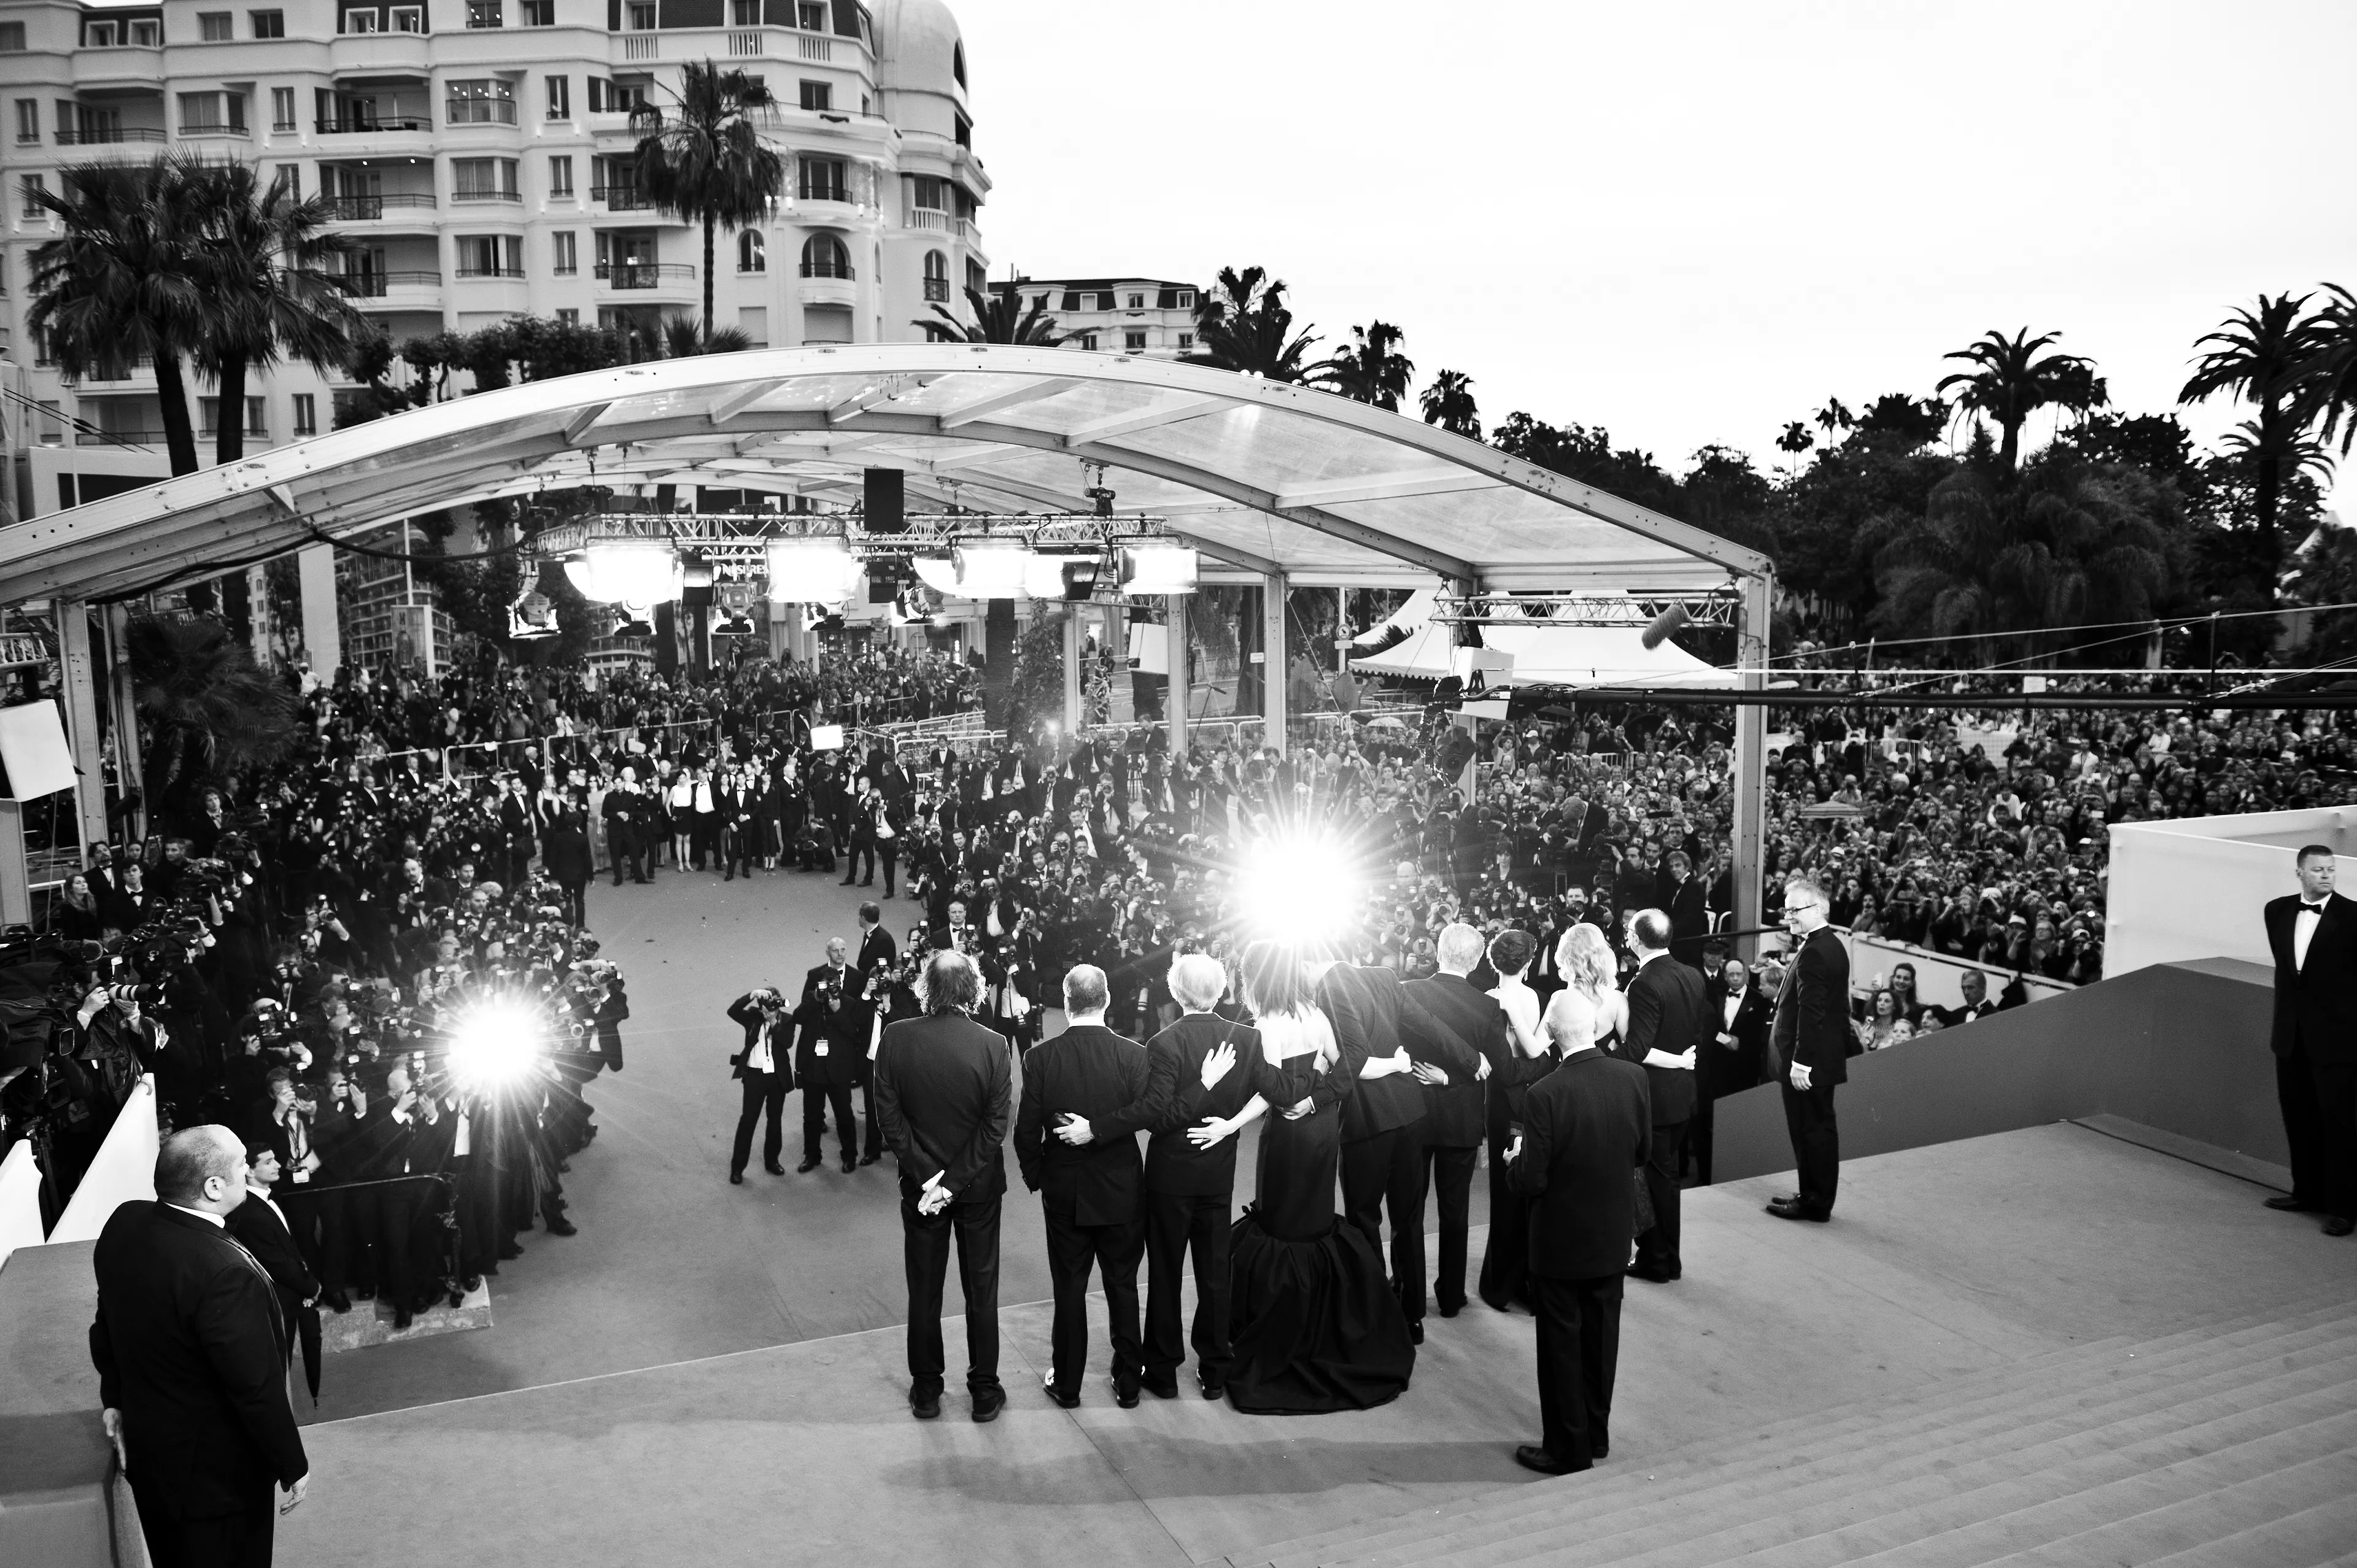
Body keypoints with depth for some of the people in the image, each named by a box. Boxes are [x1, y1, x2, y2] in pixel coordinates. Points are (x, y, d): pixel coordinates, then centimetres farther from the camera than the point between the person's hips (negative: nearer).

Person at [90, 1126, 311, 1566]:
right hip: (215, 1475, -7)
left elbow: (108, 1323, 5)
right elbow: (258, 1389, -27)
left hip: (145, 1451, 7)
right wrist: (294, 1468, -13)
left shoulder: (123, 1223, -11)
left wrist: (115, 1398, 20)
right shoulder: (225, 1272, -35)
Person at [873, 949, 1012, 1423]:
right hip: (979, 1186, -1)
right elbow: (996, 1126, -16)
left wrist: (927, 1176, -10)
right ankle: (985, 1392, 24)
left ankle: (926, 1391, 27)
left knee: (924, 1291, 16)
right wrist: (953, 1181, -12)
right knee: (981, 1290, 14)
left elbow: (889, 1117, -12)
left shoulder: (896, 1037, -14)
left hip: (920, 1183, 1)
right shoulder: (992, 1045, -17)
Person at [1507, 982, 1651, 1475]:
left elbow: (1532, 1181, -21)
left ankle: (1567, 1447, 23)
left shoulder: (1545, 1095, -26)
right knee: (1601, 1336, 20)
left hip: (1562, 1241, -5)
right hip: (1614, 1235, 5)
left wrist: (1516, 1158, -1)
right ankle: (1596, 1434, 35)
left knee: (1562, 1344, 11)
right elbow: (1644, 1153, 2)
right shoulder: (1635, 1077, -11)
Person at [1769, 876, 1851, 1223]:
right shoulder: (1831, 945, 11)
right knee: (1818, 1129, 17)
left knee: (1812, 1130, 0)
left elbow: (1811, 1012, -24)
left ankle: (1815, 1203, 9)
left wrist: (1801, 1062, -23)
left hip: (1809, 1062, -10)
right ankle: (1814, 1196, 28)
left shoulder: (1814, 953, -21)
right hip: (1825, 1057, 10)